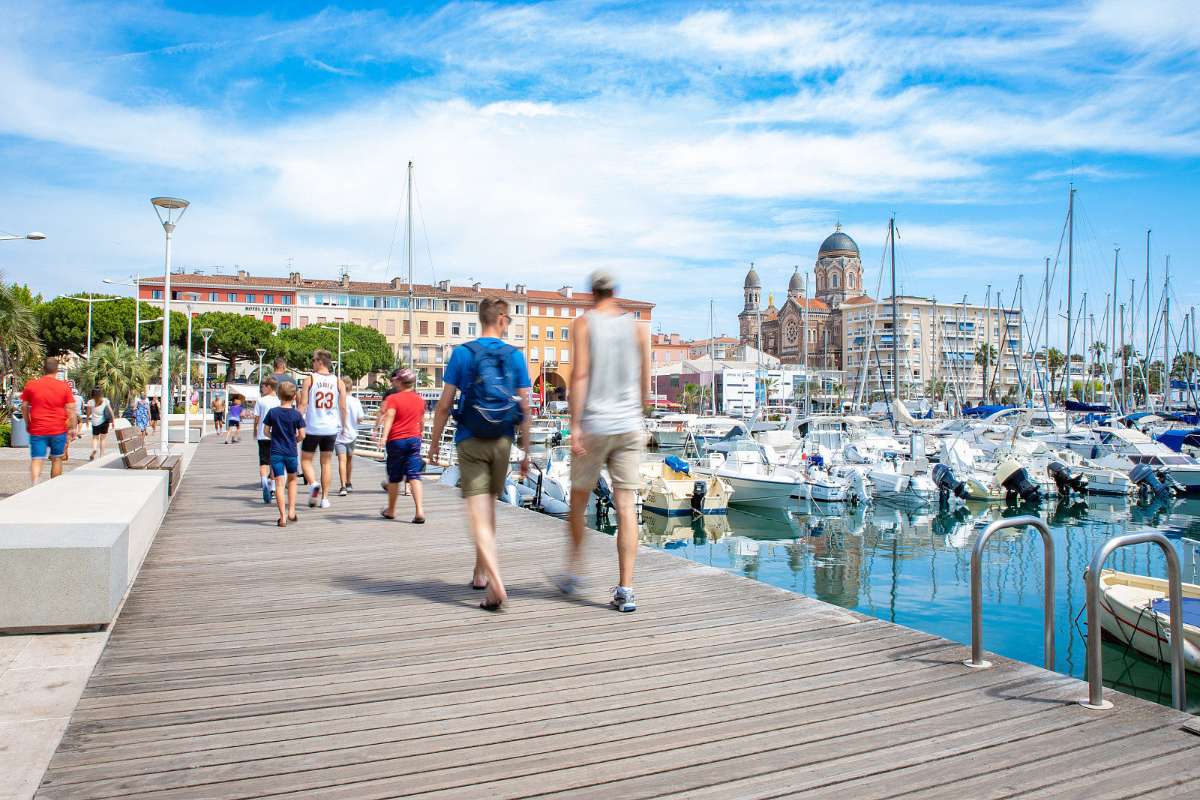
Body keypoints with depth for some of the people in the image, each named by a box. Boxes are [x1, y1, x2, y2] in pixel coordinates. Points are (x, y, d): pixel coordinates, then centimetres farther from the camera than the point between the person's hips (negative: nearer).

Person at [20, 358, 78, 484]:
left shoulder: (30, 385, 1)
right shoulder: (64, 386, -2)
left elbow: (24, 407, 8)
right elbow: (71, 409, -4)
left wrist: (27, 424, 21)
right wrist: (73, 428, 2)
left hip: (37, 430, 0)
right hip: (58, 430, 0)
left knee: (36, 461, -2)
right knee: (57, 459, 13)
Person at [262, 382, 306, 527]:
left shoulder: (272, 412, -3)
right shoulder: (297, 414, -6)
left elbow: (266, 432, 1)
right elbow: (302, 435, -6)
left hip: (276, 452, 0)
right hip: (291, 452, 0)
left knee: (279, 483, -1)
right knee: (292, 480, 19)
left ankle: (283, 517, -5)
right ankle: (291, 511, 13)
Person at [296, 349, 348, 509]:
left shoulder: (309, 380, -4)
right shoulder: (338, 382, 3)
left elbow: (302, 404, -8)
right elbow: (343, 407, 3)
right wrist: (343, 425, 15)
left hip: (312, 428, -2)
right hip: (331, 428, 2)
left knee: (305, 459, 11)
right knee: (326, 462, 11)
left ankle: (314, 484, -15)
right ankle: (324, 497, 11)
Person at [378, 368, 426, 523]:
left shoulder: (393, 398, -6)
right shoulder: (420, 399, 9)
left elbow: (389, 417, -21)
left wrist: (384, 436, -32)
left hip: (396, 440, -3)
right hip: (414, 439, 3)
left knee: (394, 478, 9)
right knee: (414, 475, -3)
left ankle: (391, 510, 24)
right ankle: (419, 510, -18)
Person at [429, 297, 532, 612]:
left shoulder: (462, 353, -3)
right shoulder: (515, 356, 1)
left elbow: (444, 405, -3)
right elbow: (525, 408, 0)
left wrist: (434, 443, 8)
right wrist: (526, 453, 6)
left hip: (470, 443, -2)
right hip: (502, 442, 3)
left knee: (479, 514, -6)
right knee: (489, 507, 19)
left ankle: (496, 586, -19)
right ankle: (480, 572, 34)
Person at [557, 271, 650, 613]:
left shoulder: (584, 323, -1)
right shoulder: (637, 327, 8)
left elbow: (580, 375, -11)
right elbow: (645, 381, 8)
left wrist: (575, 425, -12)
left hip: (593, 425, -2)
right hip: (629, 425, 2)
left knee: (579, 500, 16)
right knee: (626, 508, 0)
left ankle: (572, 572, 28)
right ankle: (625, 589, -3)